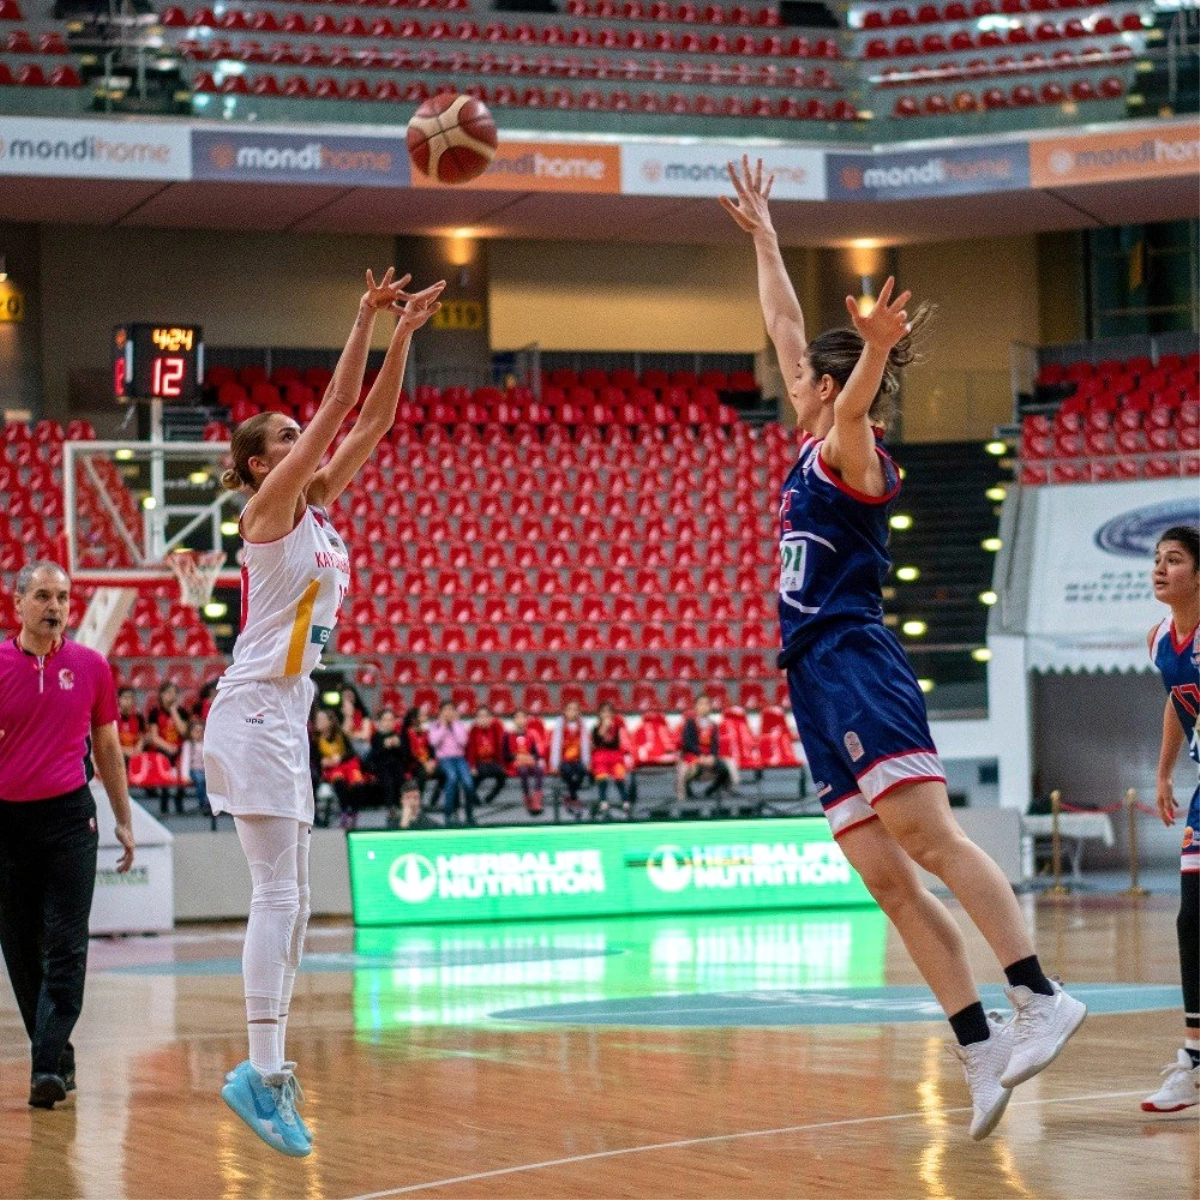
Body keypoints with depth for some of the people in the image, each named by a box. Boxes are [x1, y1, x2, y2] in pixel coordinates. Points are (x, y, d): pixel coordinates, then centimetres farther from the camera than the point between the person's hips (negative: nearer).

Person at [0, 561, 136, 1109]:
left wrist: (124, 821, 13)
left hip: (69, 816, -1)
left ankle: (47, 1068, -12)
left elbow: (107, 748, 13)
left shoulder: (91, 667, 4)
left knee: (66, 946, -9)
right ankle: (57, 1053, 19)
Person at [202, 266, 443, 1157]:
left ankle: (269, 1064, 10)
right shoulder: (271, 506, -7)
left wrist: (404, 335, 8)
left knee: (291, 899, 8)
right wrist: (366, 320, -13)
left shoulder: (317, 509, 15)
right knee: (279, 892, -15)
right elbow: (340, 405, -13)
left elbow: (370, 420, 13)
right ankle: (262, 1068, -19)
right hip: (255, 711, -9)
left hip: (287, 714, 9)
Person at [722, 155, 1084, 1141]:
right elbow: (788, 331, 30)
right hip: (819, 681, 9)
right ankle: (982, 1050, -7)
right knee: (888, 881, -1)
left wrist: (876, 352, -49)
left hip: (856, 666, -9)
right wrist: (763, 240, 37)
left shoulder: (851, 454, -3)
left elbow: (853, 401, -29)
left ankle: (1040, 996, -27)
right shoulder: (817, 449, 19)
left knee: (929, 838, -20)